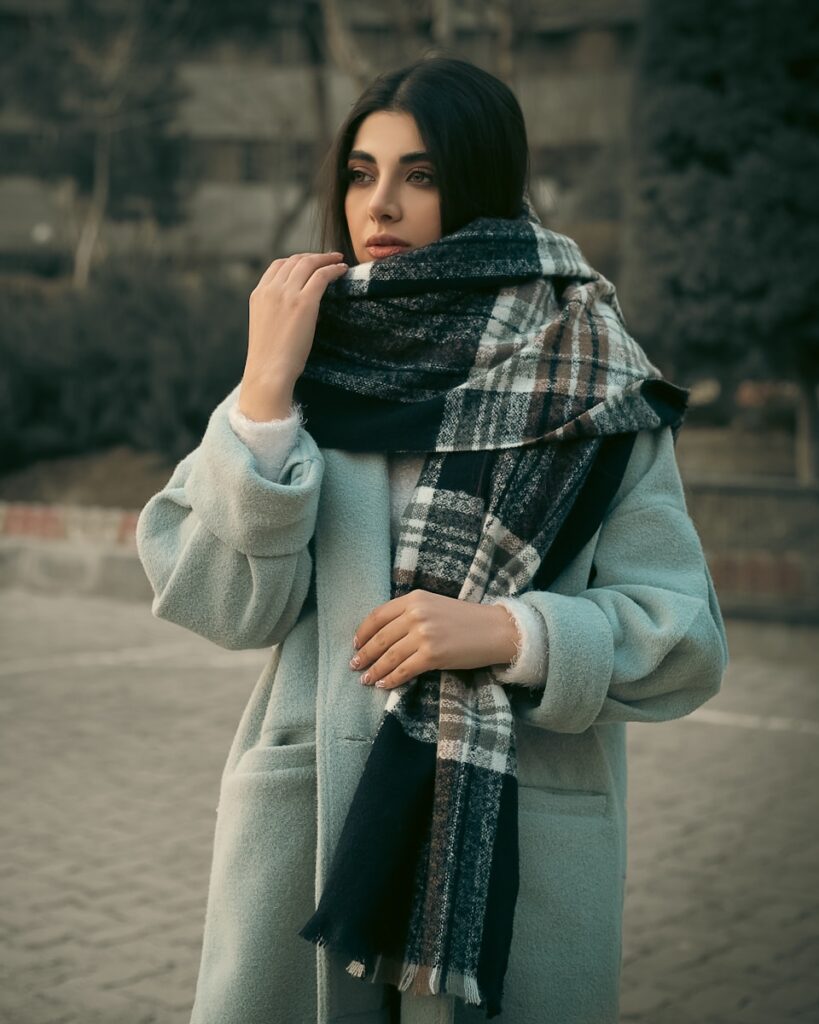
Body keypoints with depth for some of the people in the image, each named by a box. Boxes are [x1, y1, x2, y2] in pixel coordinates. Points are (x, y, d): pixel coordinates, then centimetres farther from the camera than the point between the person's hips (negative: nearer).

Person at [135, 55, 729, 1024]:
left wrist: (509, 633, -18)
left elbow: (684, 638, -3)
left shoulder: (589, 381, -2)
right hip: (305, 824, 2)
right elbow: (225, 607, -4)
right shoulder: (311, 354, 4)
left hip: (520, 849, -1)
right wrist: (266, 386, -11)